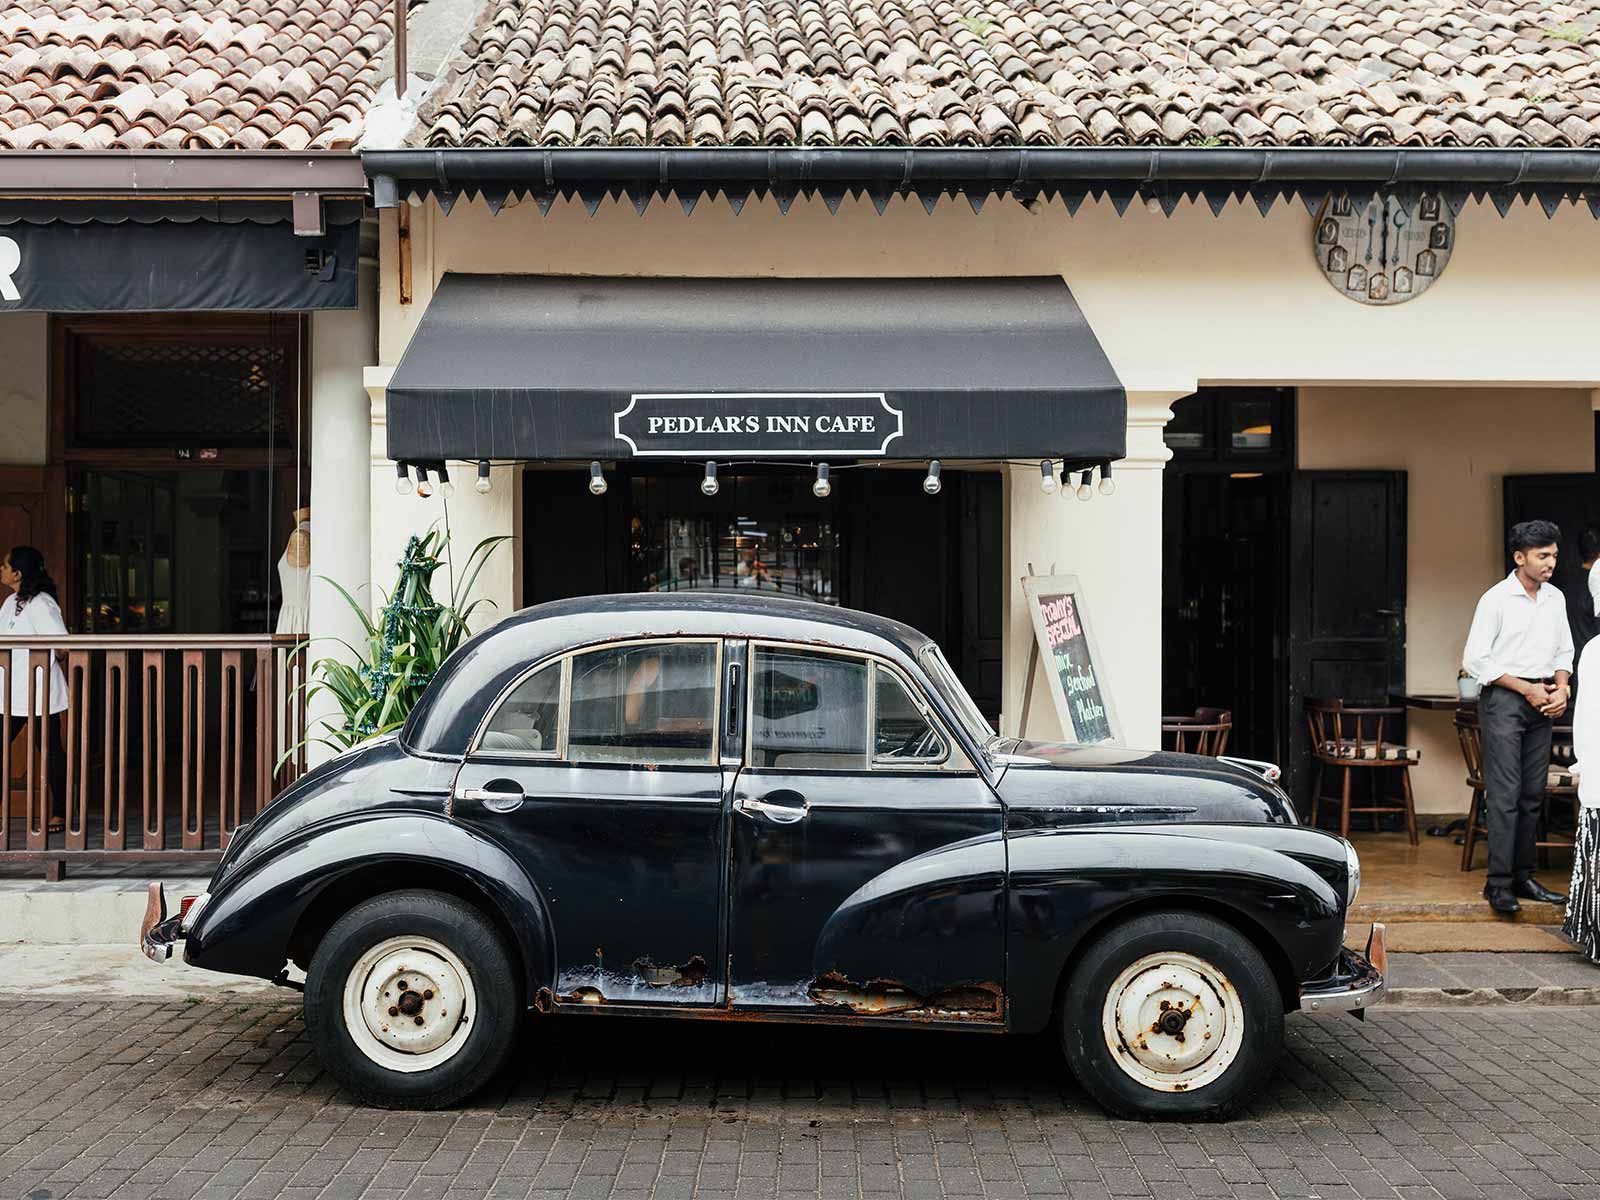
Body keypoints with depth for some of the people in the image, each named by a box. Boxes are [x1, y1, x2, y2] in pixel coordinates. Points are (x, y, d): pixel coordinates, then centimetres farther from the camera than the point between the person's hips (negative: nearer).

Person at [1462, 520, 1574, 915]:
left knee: (1533, 794, 8)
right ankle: (1498, 884, -8)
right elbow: (1475, 659, -10)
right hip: (1503, 699, -6)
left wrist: (1561, 689, 0)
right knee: (1504, 794, -9)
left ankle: (1522, 877, 15)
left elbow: (1564, 652, 19)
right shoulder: (1496, 599, -8)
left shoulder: (1555, 599, 11)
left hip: (1541, 703, 6)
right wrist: (1527, 688, -11)